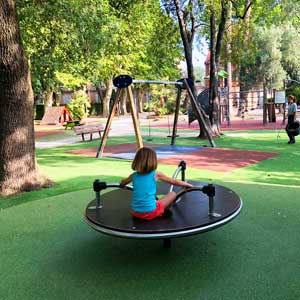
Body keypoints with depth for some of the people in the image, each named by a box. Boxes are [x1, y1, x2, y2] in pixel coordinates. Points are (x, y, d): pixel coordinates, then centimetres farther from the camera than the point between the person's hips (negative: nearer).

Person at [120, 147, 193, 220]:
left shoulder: (133, 175, 3)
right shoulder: (156, 174, -6)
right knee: (173, 194, 10)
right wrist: (188, 185, 21)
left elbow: (122, 183, 25)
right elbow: (174, 182, 7)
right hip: (150, 212, -5)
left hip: (135, 212, 6)